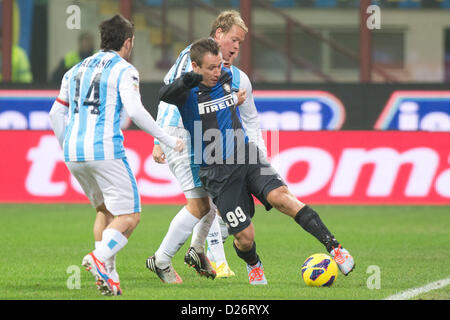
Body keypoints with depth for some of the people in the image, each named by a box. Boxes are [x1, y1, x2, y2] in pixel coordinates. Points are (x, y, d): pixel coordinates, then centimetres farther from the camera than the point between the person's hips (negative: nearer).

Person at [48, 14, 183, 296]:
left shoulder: (76, 70, 19)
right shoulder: (124, 70, -1)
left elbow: (56, 114, 20)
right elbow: (135, 111, -15)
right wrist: (167, 140, -7)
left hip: (73, 154, 7)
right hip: (106, 151, -7)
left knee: (105, 210, 22)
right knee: (130, 216, -1)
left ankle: (108, 274, 8)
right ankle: (100, 259, -25)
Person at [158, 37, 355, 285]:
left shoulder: (226, 77, 7)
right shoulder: (187, 92, -9)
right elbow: (164, 95, -33)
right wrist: (187, 80, -47)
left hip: (245, 156, 3)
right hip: (216, 170, -3)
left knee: (281, 197, -23)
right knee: (245, 236, -6)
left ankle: (334, 248, -27)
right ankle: (253, 265, 31)